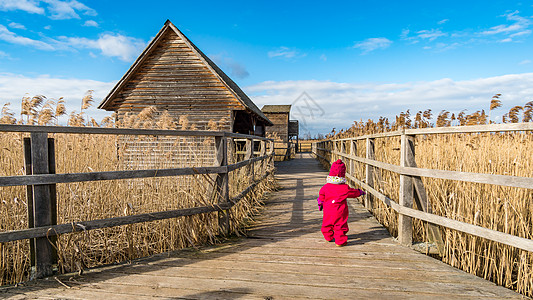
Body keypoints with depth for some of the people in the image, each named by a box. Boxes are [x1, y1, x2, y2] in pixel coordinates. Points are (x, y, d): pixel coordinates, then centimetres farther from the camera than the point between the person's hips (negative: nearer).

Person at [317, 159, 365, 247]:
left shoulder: (326, 187, -4)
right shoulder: (345, 188, -11)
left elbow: (321, 196, 9)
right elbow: (354, 192, 5)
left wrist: (320, 203, 28)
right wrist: (360, 192, 27)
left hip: (328, 212, 3)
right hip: (340, 212, -3)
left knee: (327, 224, 20)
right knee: (340, 226, 6)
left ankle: (329, 237, 33)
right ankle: (340, 241, 9)